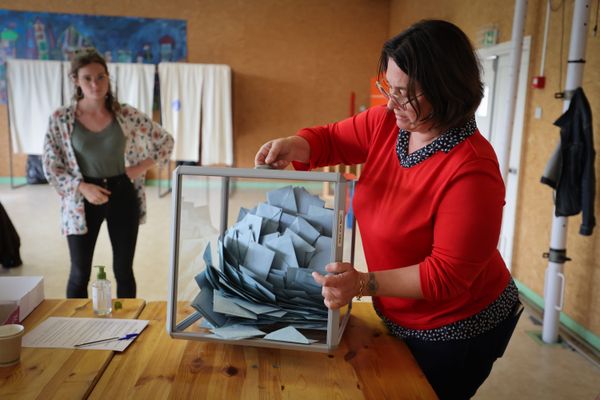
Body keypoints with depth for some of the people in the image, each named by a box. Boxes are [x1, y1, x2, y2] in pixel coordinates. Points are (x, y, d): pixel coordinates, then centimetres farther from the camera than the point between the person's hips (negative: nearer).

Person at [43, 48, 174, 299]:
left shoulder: (126, 115, -4)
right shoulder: (60, 119, -6)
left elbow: (165, 141, 5)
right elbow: (51, 167, -3)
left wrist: (142, 166, -4)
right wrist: (82, 187, -16)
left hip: (122, 196, 1)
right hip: (83, 201, -1)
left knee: (124, 270, 10)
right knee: (80, 273, 8)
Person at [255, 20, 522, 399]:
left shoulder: (471, 171, -32)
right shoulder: (387, 123, -10)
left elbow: (447, 275, -29)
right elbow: (331, 139, 3)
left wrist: (365, 284, -37)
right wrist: (291, 145, -19)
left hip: (456, 329, -7)